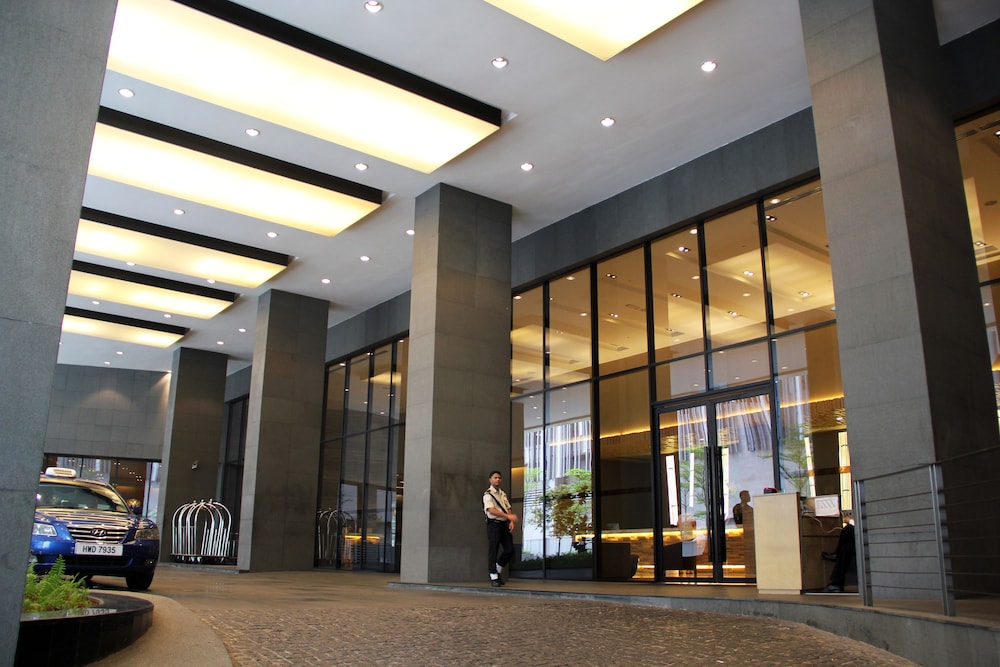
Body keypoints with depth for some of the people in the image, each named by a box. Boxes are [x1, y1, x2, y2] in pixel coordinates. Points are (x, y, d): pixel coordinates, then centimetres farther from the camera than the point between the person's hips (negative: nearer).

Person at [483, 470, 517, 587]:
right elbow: (491, 510, -19)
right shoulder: (488, 494, -6)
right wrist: (508, 516, -27)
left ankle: (499, 569, 24)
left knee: (510, 550, 2)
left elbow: (508, 509, 17)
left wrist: (511, 521, -2)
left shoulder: (503, 494, 18)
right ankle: (493, 577, 5)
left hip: (505, 524, 7)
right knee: (493, 550, -4)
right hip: (494, 524, -7)